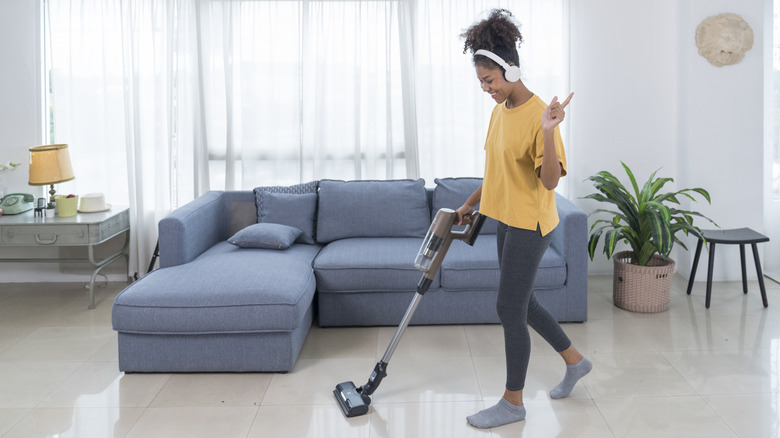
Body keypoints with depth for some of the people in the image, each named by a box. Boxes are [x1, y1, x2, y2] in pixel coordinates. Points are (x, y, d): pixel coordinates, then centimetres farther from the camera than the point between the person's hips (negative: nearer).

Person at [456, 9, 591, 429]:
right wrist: (471, 203, 23)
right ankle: (575, 361, 38)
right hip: (506, 219, 9)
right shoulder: (500, 110, 8)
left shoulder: (538, 114, -19)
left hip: (529, 224, -9)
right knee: (521, 302, 18)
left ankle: (513, 402, 13)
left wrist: (548, 131, -36)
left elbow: (550, 180, -24)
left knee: (510, 309, -2)